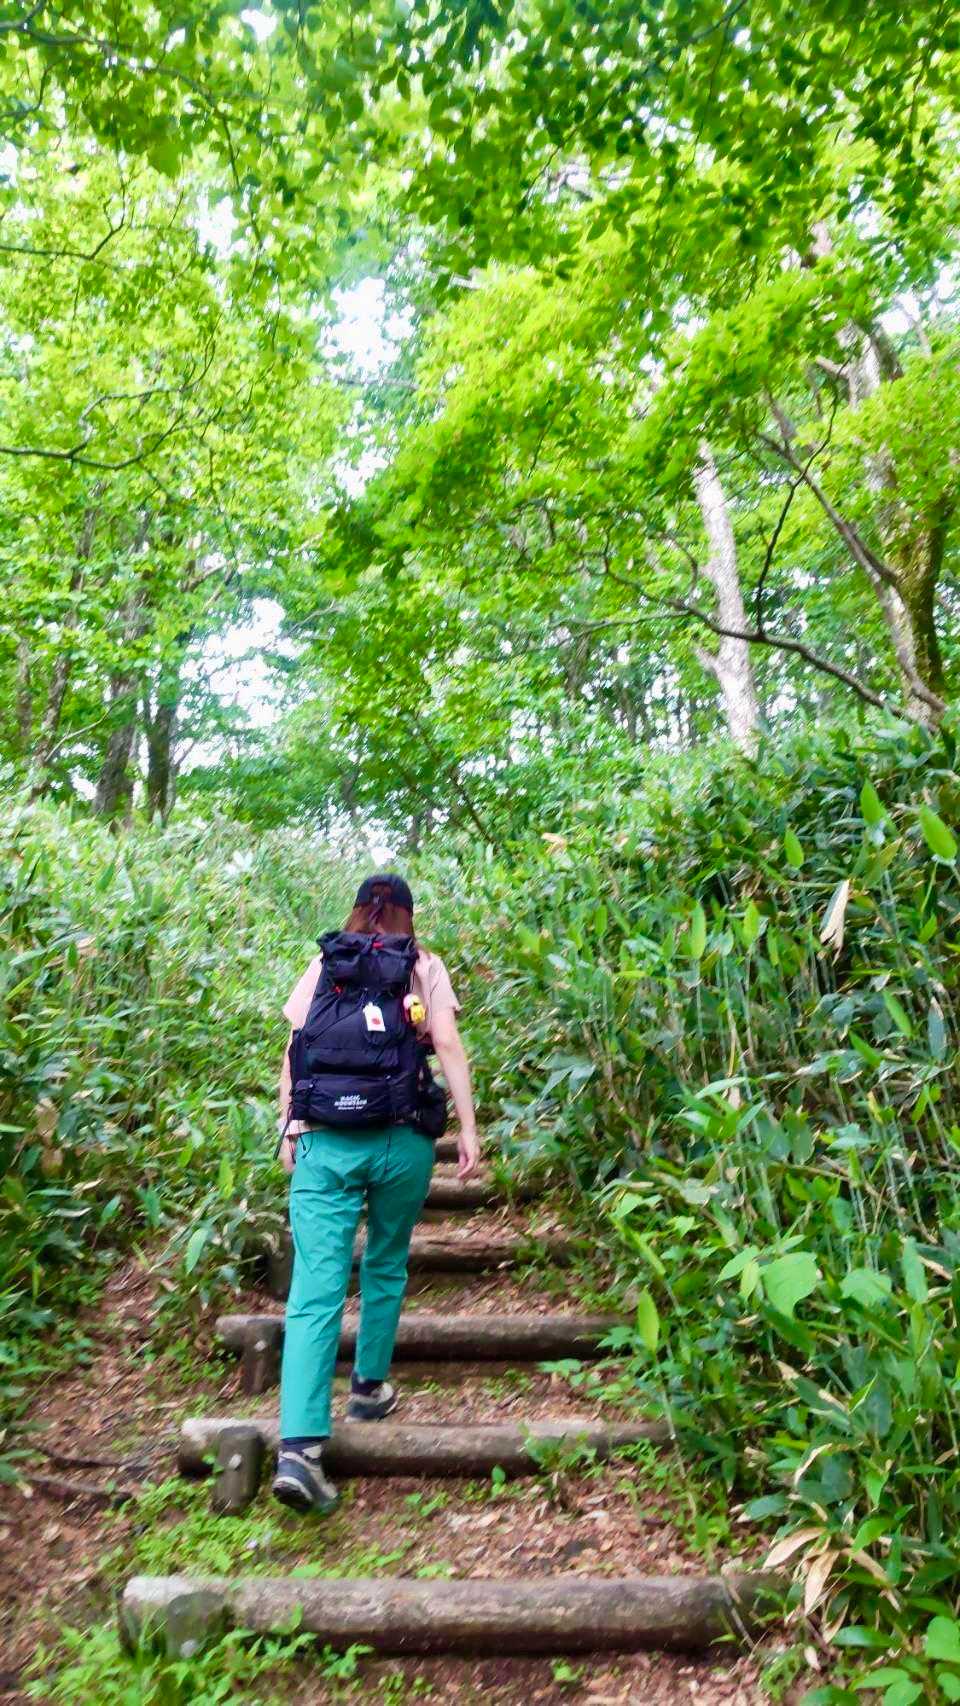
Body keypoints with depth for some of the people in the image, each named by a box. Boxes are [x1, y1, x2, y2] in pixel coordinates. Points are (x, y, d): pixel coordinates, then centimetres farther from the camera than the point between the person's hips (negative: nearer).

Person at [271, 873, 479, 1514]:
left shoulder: (322, 964, 10)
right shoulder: (425, 966, 7)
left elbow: (294, 1052, 6)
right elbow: (449, 1047, -1)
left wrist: (289, 1129, 13)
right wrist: (469, 1128, 2)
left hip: (326, 1140, 0)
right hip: (403, 1139, 0)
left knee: (316, 1288, -2)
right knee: (386, 1266, 22)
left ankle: (299, 1447, -10)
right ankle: (370, 1387, 35)